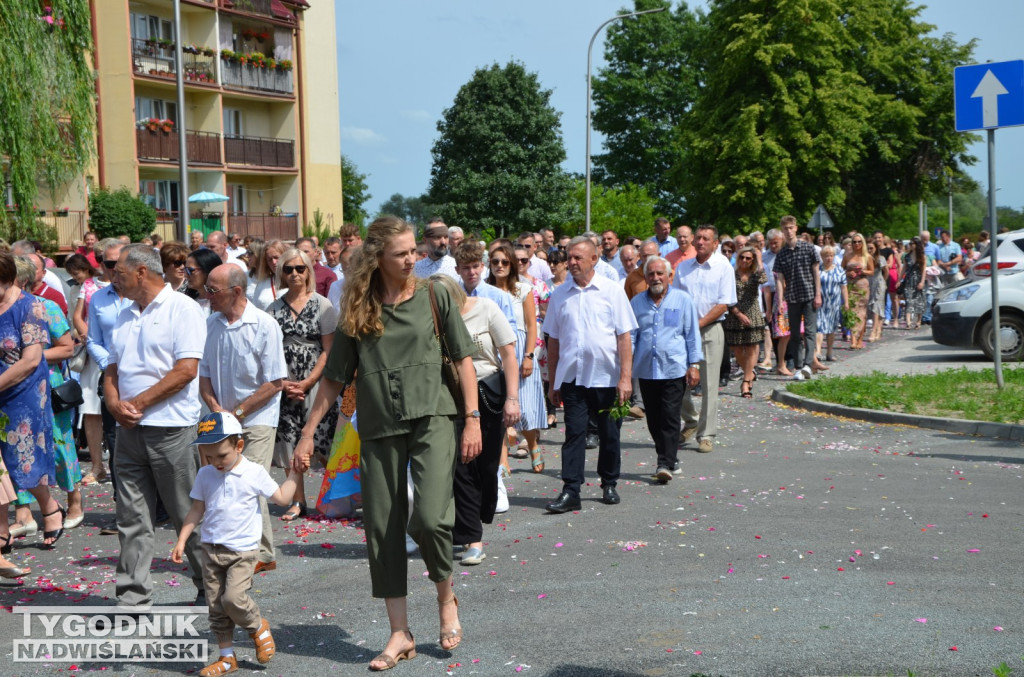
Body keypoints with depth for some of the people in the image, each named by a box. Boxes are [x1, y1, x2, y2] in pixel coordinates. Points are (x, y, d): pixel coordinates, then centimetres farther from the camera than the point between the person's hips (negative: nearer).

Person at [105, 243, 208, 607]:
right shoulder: (125, 315, 17)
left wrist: (139, 403, -14)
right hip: (129, 429, 7)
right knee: (131, 517, 6)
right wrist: (114, 402, -4)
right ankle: (132, 598, 11)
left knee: (188, 515, 3)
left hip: (170, 427, -7)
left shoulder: (182, 308, -6)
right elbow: (112, 368, 18)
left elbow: (187, 369, -15)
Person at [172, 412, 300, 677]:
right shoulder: (205, 475, 4)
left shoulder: (255, 473, -6)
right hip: (211, 549, 4)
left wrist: (293, 473, -3)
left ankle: (258, 627, 11)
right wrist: (181, 541, 5)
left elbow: (282, 498, 2)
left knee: (234, 597, -20)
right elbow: (196, 510, 10)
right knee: (215, 605, 5)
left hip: (242, 551, -4)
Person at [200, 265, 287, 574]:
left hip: (256, 419, -5)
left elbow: (275, 383, -10)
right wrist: (216, 408, -6)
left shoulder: (264, 325, -9)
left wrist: (237, 413, -11)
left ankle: (262, 554, 4)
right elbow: (203, 374, 11)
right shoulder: (210, 324, 5)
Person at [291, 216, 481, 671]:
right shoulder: (358, 310, 4)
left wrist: (472, 418, -3)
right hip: (379, 429, 2)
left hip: (431, 417, -2)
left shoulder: (434, 296, 1)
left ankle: (446, 595, 13)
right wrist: (307, 434, 6)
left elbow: (462, 357, 4)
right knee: (383, 528, 4)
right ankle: (400, 634, 17)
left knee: (429, 518, -18)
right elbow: (334, 378, 8)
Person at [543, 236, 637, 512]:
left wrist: (625, 377, -9)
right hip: (572, 376, 1)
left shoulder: (612, 291, -1)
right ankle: (570, 491, -3)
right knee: (574, 433, -4)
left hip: (607, 376, -1)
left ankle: (609, 485, 25)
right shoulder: (560, 295, 6)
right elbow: (553, 341, 9)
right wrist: (552, 382, 8)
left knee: (609, 435, 10)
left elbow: (625, 336, -3)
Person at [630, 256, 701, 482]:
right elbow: (630, 335, 14)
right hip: (646, 370, 3)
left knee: (670, 419, -9)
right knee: (654, 420, 7)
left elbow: (692, 335, 6)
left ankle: (666, 464, -10)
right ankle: (669, 456, 21)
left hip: (674, 370, -3)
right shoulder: (637, 302, 11)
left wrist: (694, 364, 0)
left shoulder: (683, 300, 5)